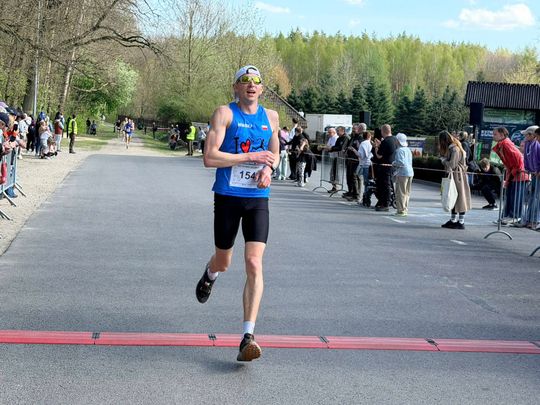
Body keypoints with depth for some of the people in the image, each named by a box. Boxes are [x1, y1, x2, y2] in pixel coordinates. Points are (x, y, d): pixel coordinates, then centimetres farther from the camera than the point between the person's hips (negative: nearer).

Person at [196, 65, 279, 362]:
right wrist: (250, 157, -16)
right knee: (223, 262, 13)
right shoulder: (224, 113, -4)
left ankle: (248, 337, -13)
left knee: (254, 264, -13)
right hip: (227, 197, -2)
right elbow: (209, 158, -13)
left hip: (258, 199, 2)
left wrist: (268, 169, 1)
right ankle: (209, 274, 54)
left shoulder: (271, 117, 10)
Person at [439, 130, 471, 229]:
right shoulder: (450, 148, 12)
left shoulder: (455, 149, -18)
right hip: (453, 176, 10)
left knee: (460, 199, -4)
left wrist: (443, 159, -5)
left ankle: (461, 222, 0)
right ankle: (453, 220, 21)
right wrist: (444, 160, -2)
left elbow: (452, 164, -20)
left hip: (458, 176, -10)